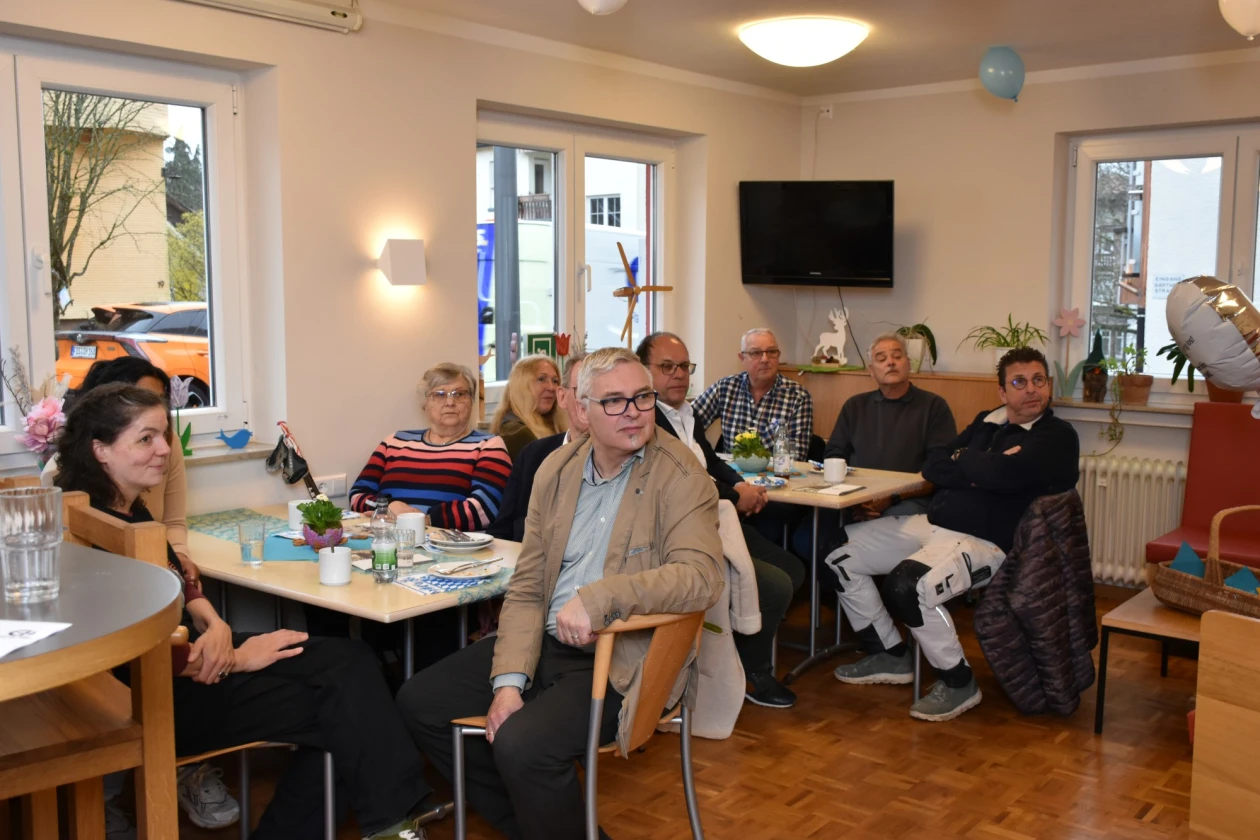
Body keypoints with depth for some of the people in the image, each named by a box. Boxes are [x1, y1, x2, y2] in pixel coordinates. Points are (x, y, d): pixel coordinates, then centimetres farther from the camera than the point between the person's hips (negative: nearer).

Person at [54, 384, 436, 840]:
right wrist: (237, 659, -13)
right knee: (337, 699, -13)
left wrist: (213, 623, -7)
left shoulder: (129, 509, 9)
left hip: (190, 653, 9)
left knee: (348, 660, -7)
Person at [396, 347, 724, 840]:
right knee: (419, 703, 3)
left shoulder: (679, 476, -11)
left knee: (522, 744, -29)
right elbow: (527, 587, 4)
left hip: (616, 657, -7)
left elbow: (701, 576, -24)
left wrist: (601, 596, -34)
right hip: (544, 641, 7)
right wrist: (509, 680, -8)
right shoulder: (556, 469, 5)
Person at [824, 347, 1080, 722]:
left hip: (984, 542, -8)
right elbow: (932, 465, 7)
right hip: (931, 523, 8)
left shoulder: (1057, 436, -6)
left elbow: (1002, 473, -23)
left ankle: (959, 683, -10)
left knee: (907, 585, -34)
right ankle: (893, 655, 17)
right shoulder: (988, 422, 16)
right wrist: (979, 469, -10)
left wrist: (963, 461, -3)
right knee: (841, 558, 5)